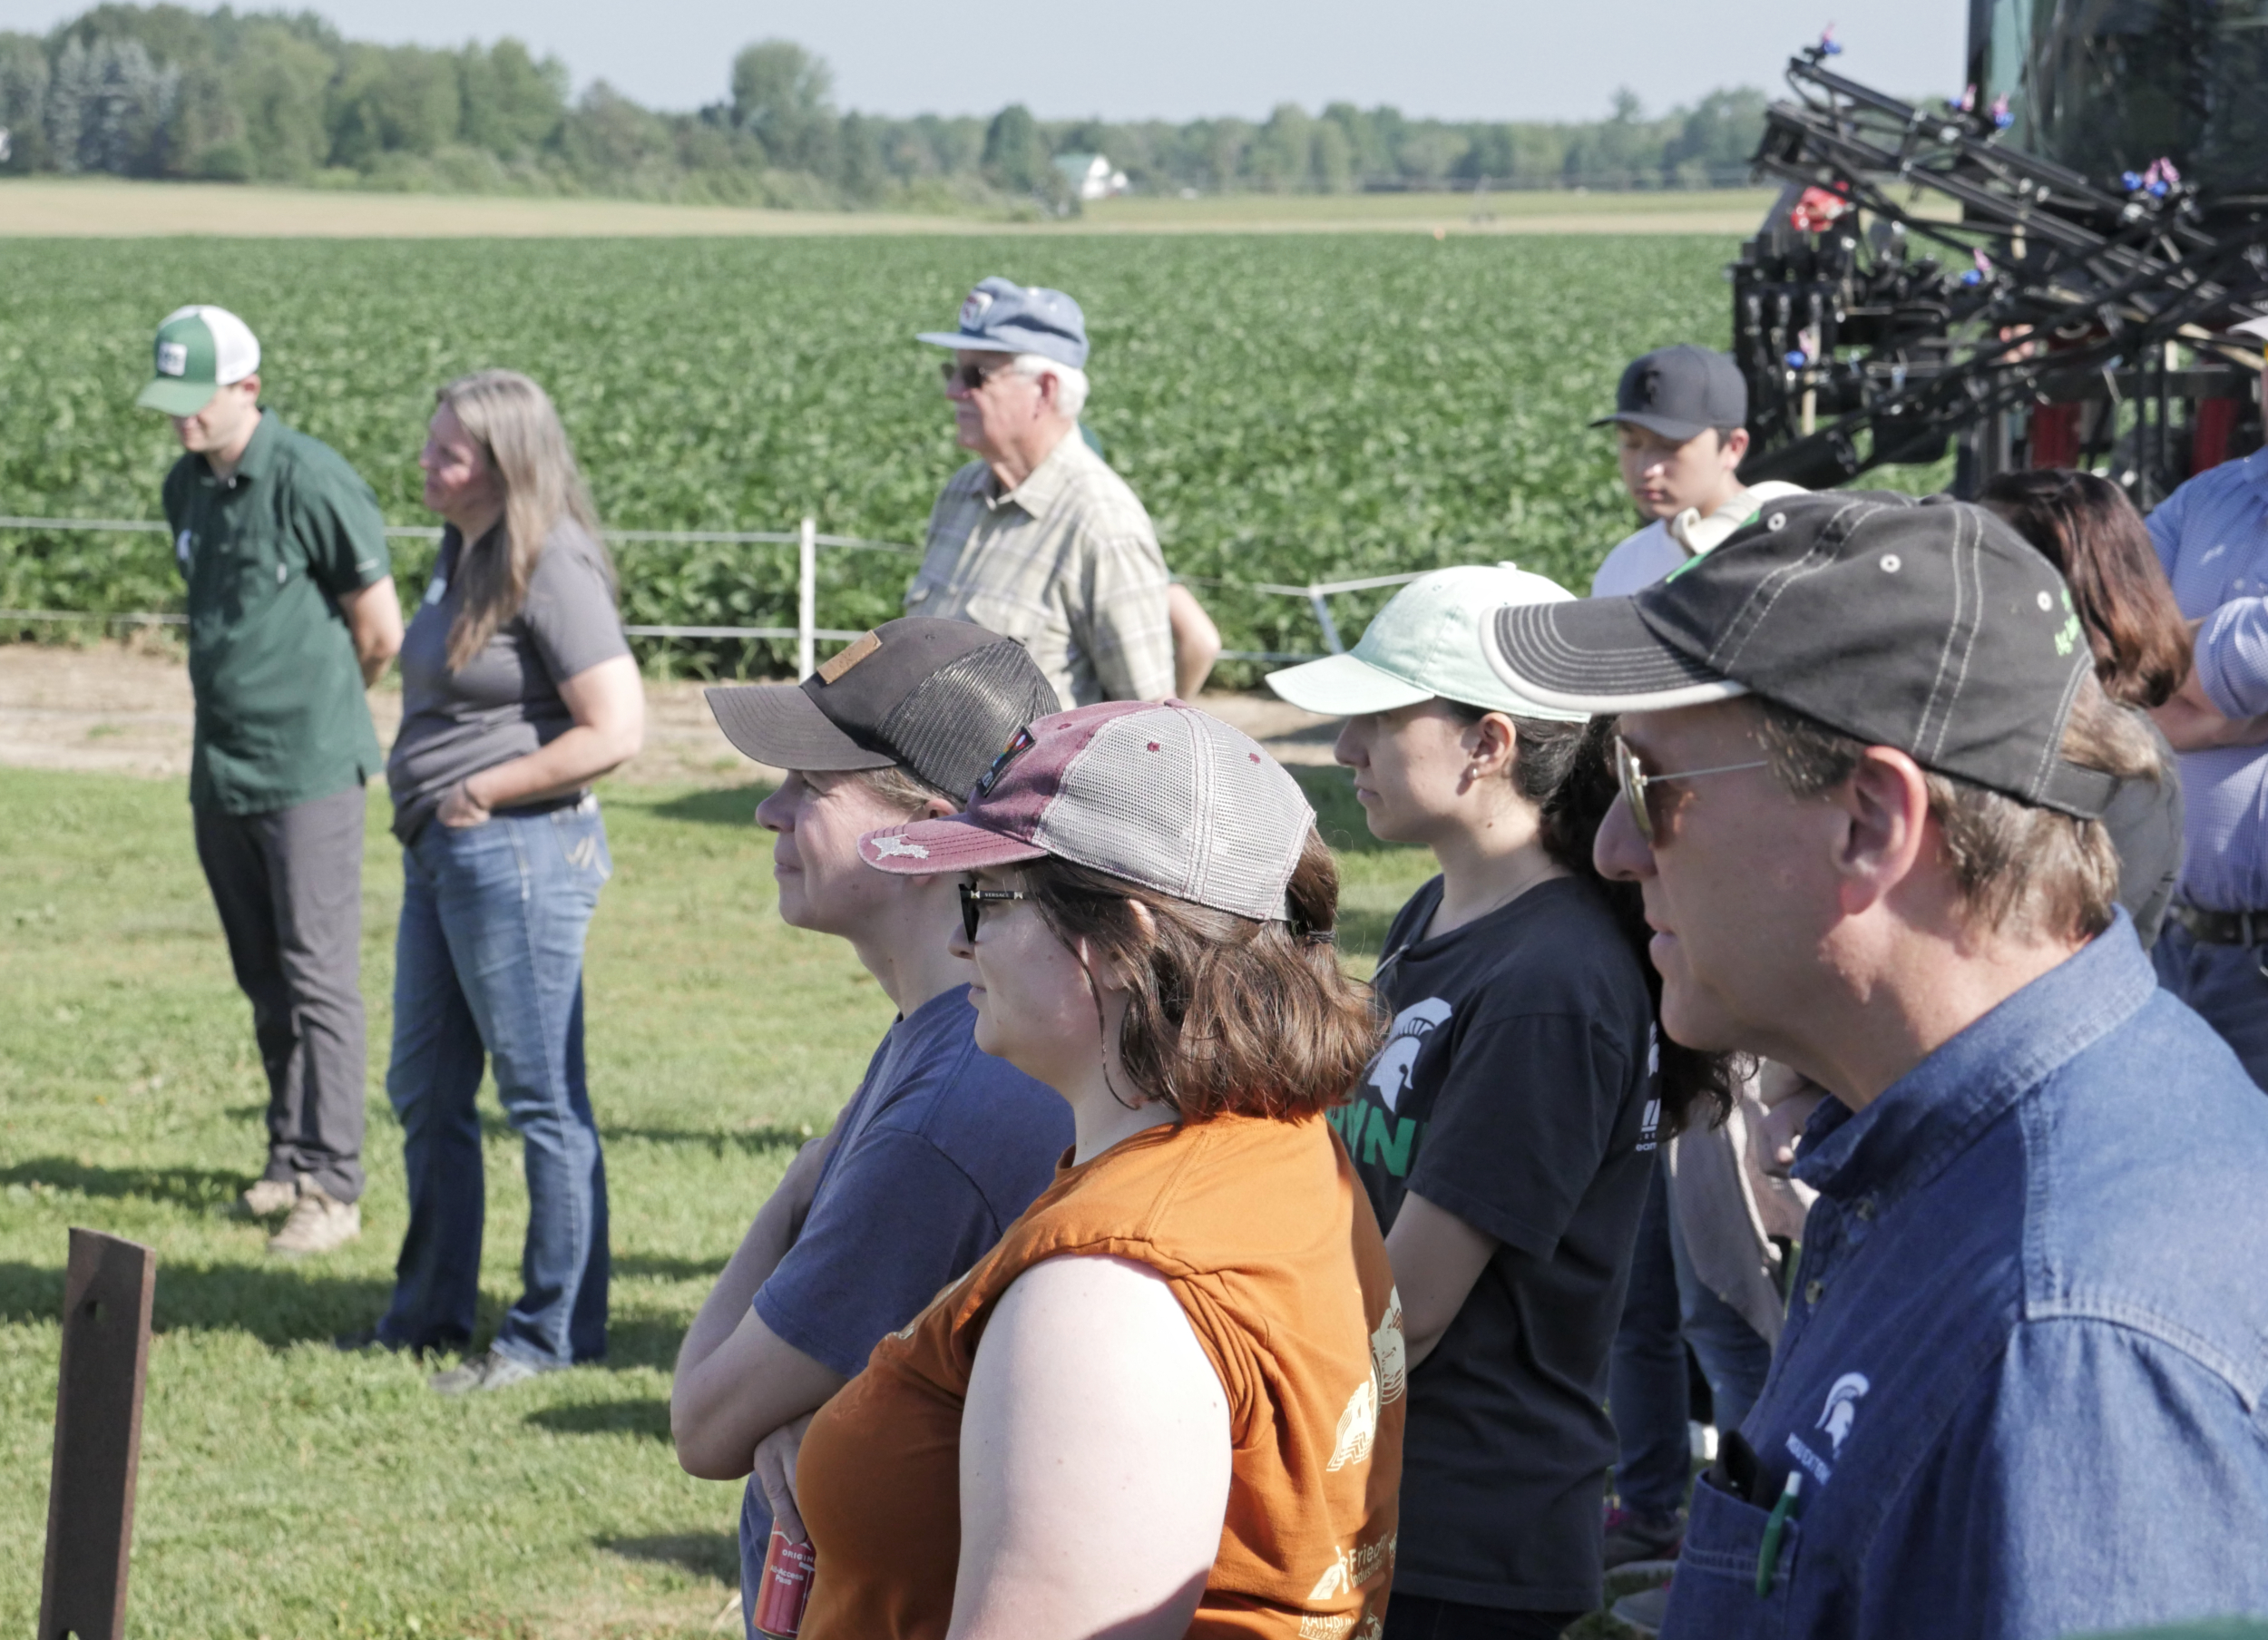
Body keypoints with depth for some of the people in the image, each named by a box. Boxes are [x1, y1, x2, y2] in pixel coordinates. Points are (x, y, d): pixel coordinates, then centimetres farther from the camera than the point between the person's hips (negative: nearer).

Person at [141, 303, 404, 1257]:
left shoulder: (311, 481, -13)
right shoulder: (187, 486, 11)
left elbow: (379, 632, -7)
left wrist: (314, 707, 7)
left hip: (306, 772, -7)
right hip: (219, 772, 7)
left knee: (317, 979, -6)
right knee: (264, 981, 13)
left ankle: (332, 1185, -4)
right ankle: (290, 1158, 22)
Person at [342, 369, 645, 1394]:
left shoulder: (551, 569, -16)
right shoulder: (462, 552, 11)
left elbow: (616, 731, -21)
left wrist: (485, 792, -14)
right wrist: (427, 809, 10)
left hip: (518, 851, -10)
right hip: (440, 851, 10)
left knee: (543, 1100, 0)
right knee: (426, 1092, 17)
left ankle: (558, 1331, 8)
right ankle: (431, 1312, 29)